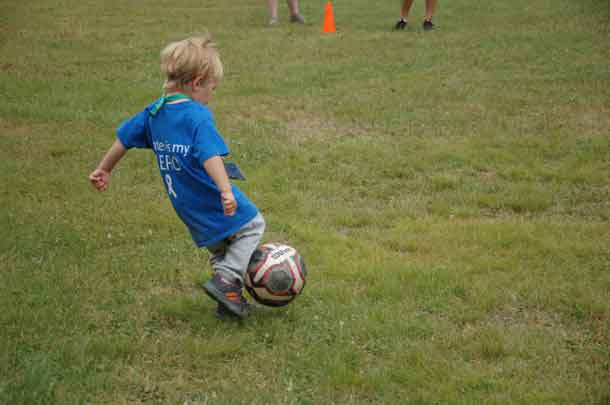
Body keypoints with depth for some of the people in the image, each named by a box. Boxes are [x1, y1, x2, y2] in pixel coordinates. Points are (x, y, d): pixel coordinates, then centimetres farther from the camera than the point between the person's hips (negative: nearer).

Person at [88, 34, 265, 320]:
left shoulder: (154, 112, 5)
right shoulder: (198, 116, -19)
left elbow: (124, 138, 14)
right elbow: (210, 156, -31)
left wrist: (103, 170, 26)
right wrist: (226, 191, -38)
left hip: (187, 208, 8)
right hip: (210, 199, -8)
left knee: (218, 247, 25)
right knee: (252, 225, 10)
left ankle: (229, 300, 26)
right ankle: (227, 279, -5)